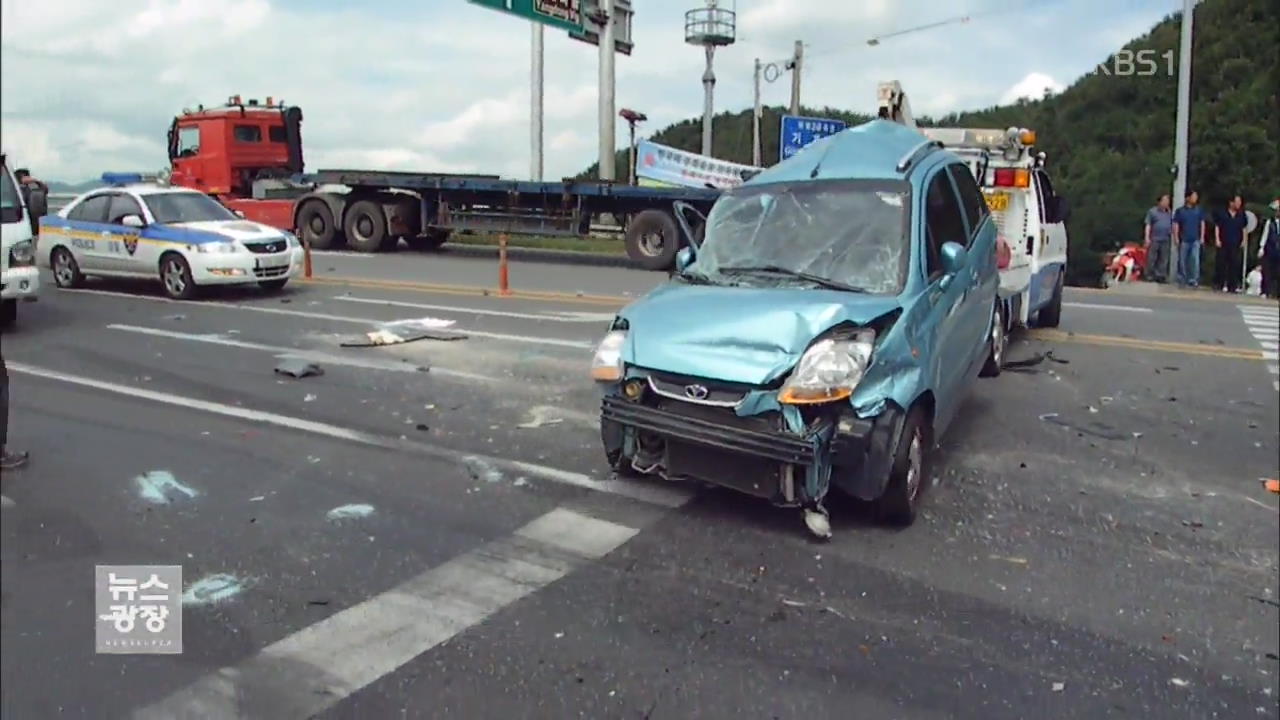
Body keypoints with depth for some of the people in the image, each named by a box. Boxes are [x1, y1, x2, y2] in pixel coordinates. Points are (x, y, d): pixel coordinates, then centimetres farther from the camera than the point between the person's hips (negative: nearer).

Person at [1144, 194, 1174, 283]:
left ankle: (1161, 276, 8)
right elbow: (1148, 225, -2)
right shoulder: (1152, 212, 1)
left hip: (1165, 240, 4)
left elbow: (1172, 225, 19)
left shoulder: (1169, 212, 13)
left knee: (1163, 259, 4)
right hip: (1154, 239, -4)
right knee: (1152, 259, -3)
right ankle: (1150, 276, 3)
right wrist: (1147, 238, -8)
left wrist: (1173, 236, 12)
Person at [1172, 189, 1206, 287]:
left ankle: (1194, 280, -9)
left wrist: (1202, 237, 5)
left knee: (1195, 260, -11)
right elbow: (1176, 225, 2)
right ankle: (1182, 280, 15)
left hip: (1195, 240, 1)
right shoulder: (1180, 211, 4)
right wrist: (1176, 238, -5)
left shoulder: (1199, 210, 9)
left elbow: (1202, 223, 11)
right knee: (1182, 261, 5)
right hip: (1184, 240, -1)